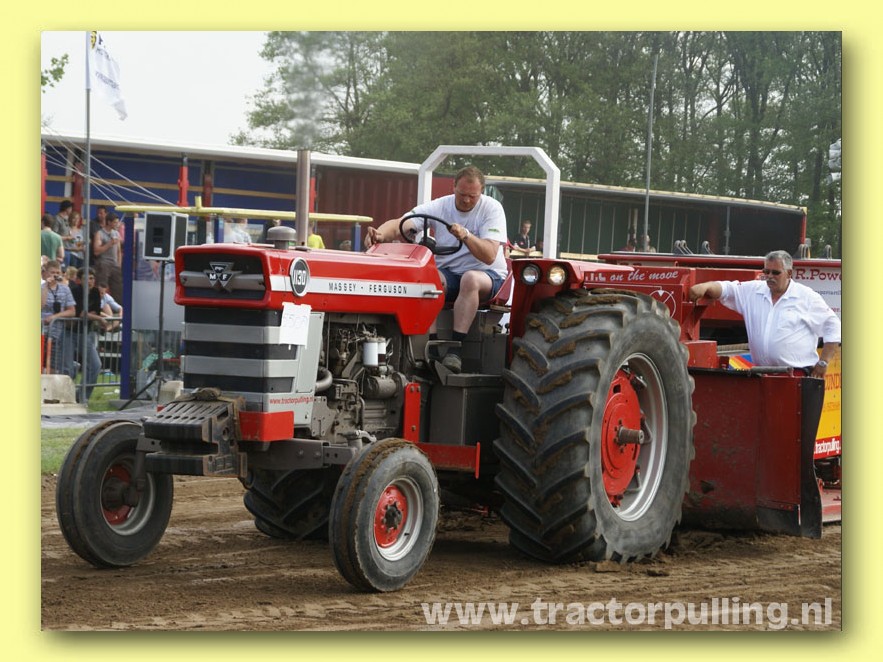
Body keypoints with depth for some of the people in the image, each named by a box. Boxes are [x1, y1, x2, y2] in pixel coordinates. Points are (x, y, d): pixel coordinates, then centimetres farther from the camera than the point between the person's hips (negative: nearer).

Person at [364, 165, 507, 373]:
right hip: (448, 273, 2)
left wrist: (466, 235, -40)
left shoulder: (492, 208, -9)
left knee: (471, 279, -38)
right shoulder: (439, 207, -3)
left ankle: (454, 350, -38)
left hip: (487, 274, -2)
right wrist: (380, 234, -40)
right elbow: (400, 224, -18)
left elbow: (489, 256, -22)